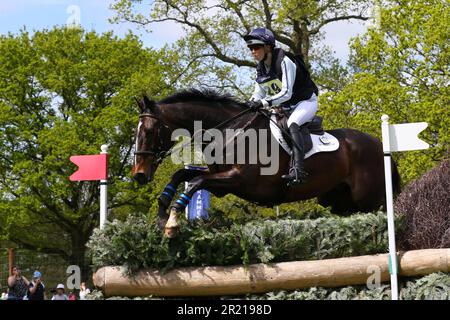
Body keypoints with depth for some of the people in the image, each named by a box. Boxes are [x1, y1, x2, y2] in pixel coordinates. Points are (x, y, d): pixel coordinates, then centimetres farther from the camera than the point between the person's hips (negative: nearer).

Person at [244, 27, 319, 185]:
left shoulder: (284, 61, -22)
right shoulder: (260, 68, 2)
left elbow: (286, 93, -28)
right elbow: (258, 93, 6)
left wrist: (263, 103, -36)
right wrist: (251, 104, -16)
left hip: (306, 101, -9)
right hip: (285, 106, 9)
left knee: (292, 124, -35)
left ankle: (298, 170, -49)